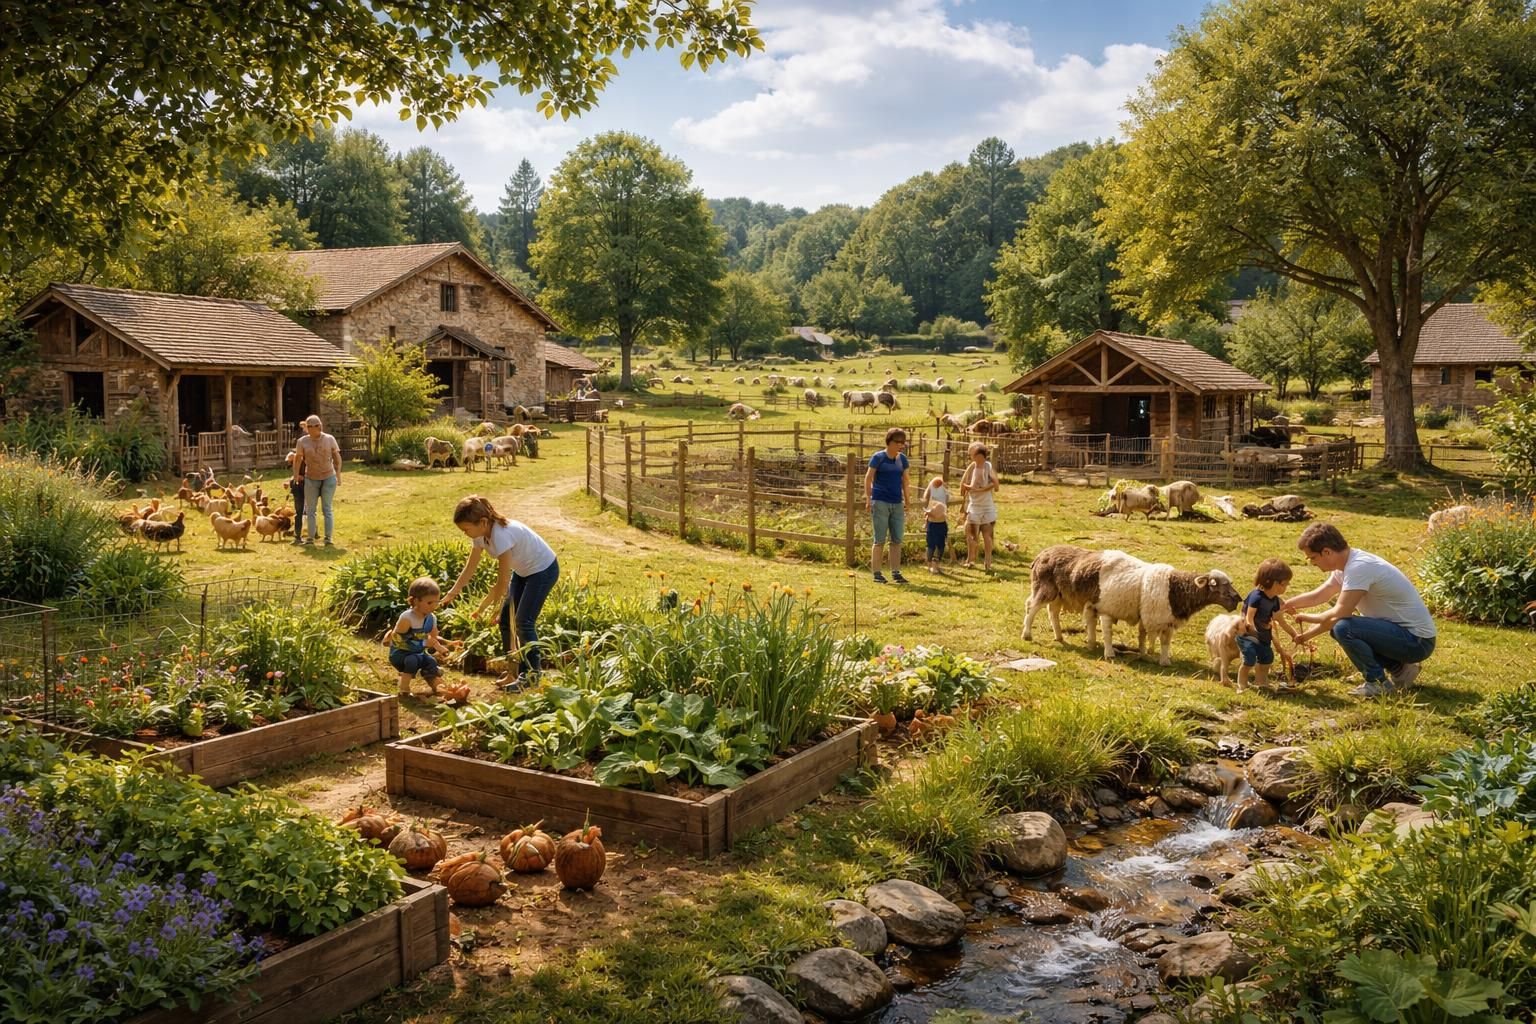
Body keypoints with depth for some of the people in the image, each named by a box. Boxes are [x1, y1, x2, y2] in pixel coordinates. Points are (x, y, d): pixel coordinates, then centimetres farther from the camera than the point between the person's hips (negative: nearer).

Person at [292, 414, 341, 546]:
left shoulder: (329, 439, -4)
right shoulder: (303, 441, -4)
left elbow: (337, 458, 2)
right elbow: (297, 459, 3)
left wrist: (338, 475, -1)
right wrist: (296, 475, 5)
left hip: (329, 478, -1)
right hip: (311, 479, 2)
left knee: (327, 509, 1)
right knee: (310, 509, 6)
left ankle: (328, 538, 4)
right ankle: (311, 538, 12)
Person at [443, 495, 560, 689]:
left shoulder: (501, 535, -35)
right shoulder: (481, 534, -10)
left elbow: (503, 582, -28)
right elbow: (470, 569, 0)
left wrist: (482, 608, -18)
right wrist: (451, 594, -7)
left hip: (543, 569, -9)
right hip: (523, 570, 9)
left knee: (524, 621, -11)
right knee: (507, 619, 5)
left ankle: (532, 673, 0)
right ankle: (514, 669, 15)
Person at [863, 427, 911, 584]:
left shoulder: (902, 459, 11)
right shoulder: (878, 457, -4)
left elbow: (905, 480, 16)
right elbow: (868, 478, -5)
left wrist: (907, 501, 15)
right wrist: (868, 499, -12)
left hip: (897, 504, 5)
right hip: (880, 503, -5)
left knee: (897, 540, 6)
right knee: (880, 540, -2)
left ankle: (896, 573, 12)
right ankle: (877, 573, 3)